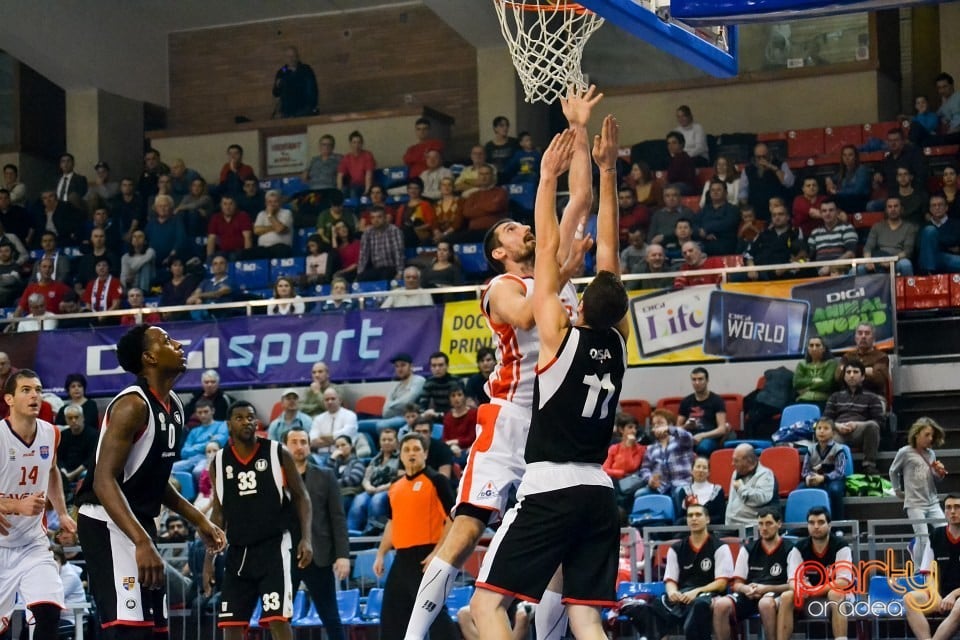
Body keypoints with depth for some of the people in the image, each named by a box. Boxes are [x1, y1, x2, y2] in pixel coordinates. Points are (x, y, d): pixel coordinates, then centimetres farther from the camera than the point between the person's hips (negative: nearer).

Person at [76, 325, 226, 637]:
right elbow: (104, 480, -27)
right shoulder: (133, 405, -19)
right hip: (108, 522, -10)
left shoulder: (173, 406, 9)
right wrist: (142, 542, -36)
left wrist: (198, 520, 17)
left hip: (140, 521, 10)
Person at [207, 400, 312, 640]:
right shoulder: (219, 462, 7)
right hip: (238, 551, 4)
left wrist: (306, 538, -11)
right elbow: (219, 513, 15)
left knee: (278, 619, -13)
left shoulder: (277, 453, -2)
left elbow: (301, 497, 2)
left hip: (273, 546, -4)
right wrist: (209, 558, 11)